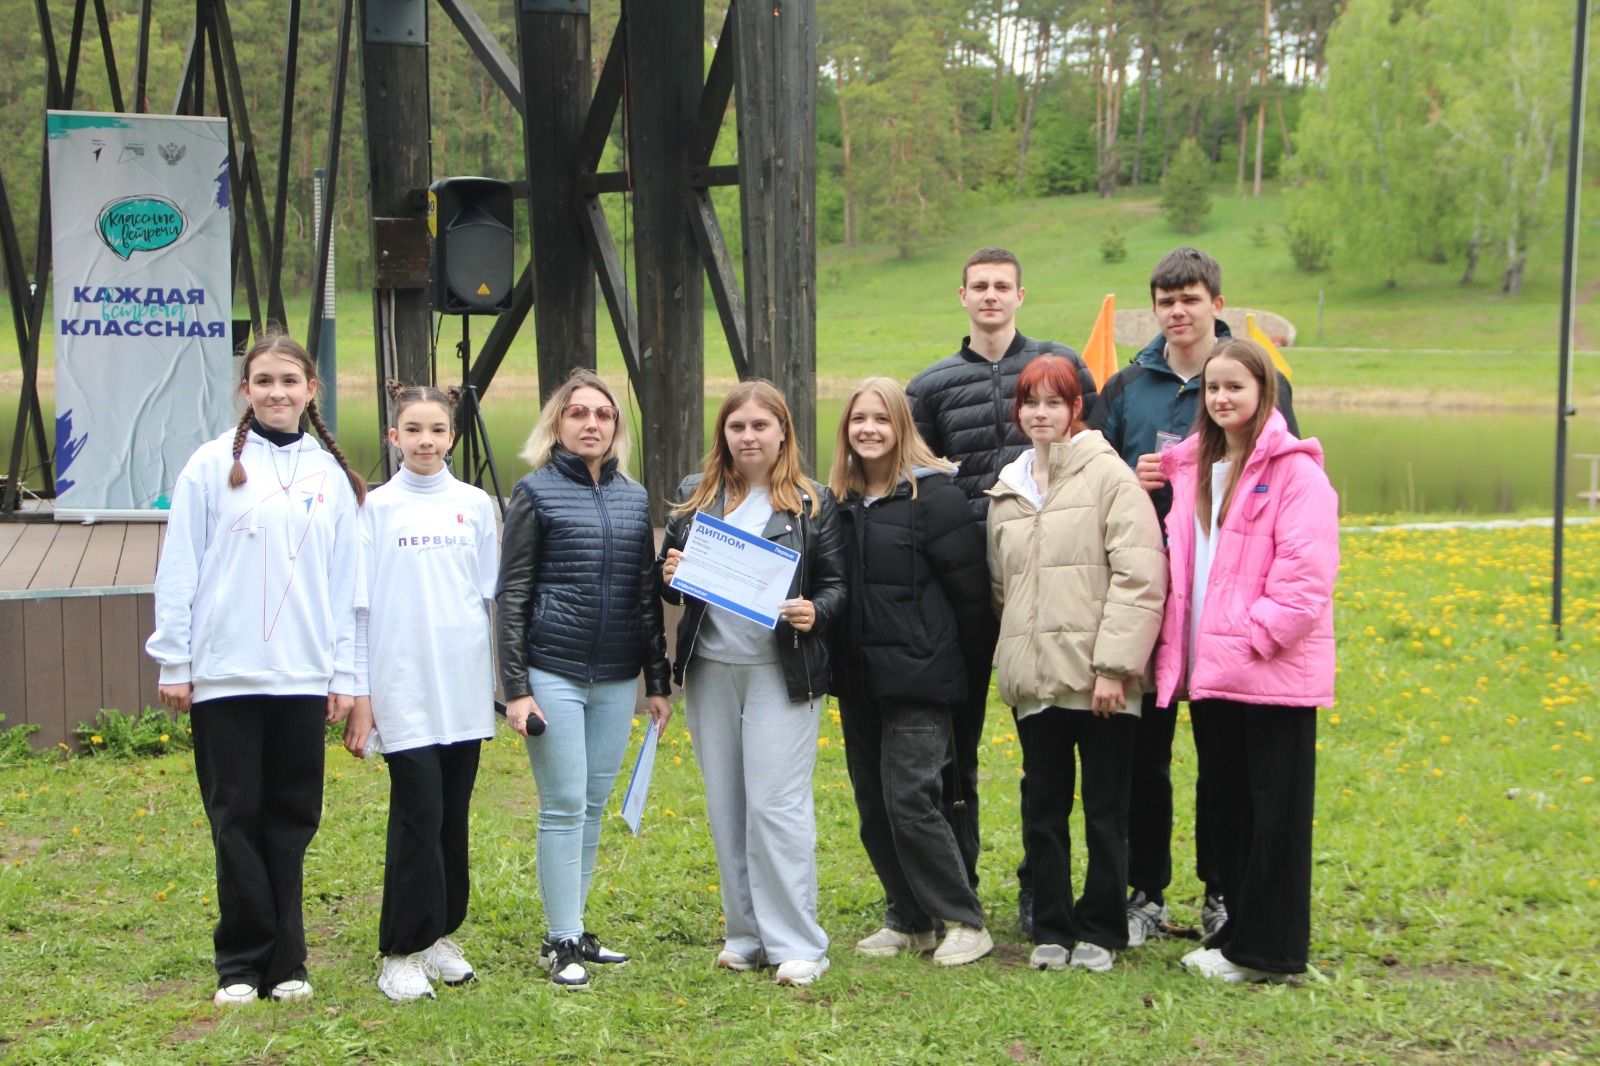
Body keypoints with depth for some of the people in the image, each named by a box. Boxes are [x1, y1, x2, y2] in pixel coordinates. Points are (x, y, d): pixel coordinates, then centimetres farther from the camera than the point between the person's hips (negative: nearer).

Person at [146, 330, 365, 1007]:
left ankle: (286, 961, 14)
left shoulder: (331, 476, 10)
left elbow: (344, 582, 11)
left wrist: (344, 674, 6)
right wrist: (174, 662, -4)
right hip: (224, 674, -2)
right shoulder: (214, 465, 1)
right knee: (238, 818, 2)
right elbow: (179, 568, 0)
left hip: (303, 677, 2)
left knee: (292, 821, 6)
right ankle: (243, 963, 10)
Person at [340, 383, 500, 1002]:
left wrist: (506, 680, 10)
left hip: (465, 688, 3)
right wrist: (359, 694, -3)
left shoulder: (475, 505, 9)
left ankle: (440, 933, 22)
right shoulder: (377, 508, 1)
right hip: (404, 689, -3)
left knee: (453, 815, 9)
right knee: (419, 815, -8)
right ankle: (402, 953, 1)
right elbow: (359, 605, 1)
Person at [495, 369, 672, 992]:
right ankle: (562, 943, 4)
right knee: (564, 806, -4)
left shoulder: (634, 497, 11)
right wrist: (516, 688, -10)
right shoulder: (536, 492, -2)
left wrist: (658, 681, 13)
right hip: (553, 674, -5)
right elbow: (511, 596, -4)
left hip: (616, 678, 5)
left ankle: (573, 931, 20)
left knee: (594, 807, 10)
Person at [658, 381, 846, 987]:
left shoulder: (812, 504, 1)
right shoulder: (694, 498, 10)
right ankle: (747, 934, 21)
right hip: (710, 670, 4)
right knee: (726, 808, 9)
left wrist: (815, 612, -18)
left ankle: (797, 944, 2)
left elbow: (838, 584, 3)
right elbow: (668, 580, 16)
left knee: (776, 804, -8)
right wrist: (668, 576, -7)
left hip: (781, 672, -4)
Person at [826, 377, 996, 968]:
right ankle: (909, 920, 22)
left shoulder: (932, 494, -10)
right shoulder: (841, 499, 10)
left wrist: (945, 653, -1)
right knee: (872, 806, 10)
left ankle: (964, 922, 4)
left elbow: (969, 588, -8)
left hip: (916, 676, -7)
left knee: (909, 800, -9)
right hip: (858, 677, 7)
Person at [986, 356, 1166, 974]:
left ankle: (1100, 931, 17)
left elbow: (1140, 575, -11)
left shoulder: (1108, 474, -4)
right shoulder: (1006, 491, 15)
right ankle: (1051, 929, 21)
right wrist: (1016, 655, 13)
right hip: (1034, 680, 5)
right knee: (1043, 809, 9)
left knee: (1105, 811, 4)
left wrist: (1114, 664, -15)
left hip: (1099, 681, -5)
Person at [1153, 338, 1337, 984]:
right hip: (1207, 672, 7)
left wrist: (1251, 640, -18)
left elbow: (1305, 575, -15)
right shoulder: (1191, 469, 14)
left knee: (1275, 810, 1)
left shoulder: (1294, 471, -8)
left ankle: (1266, 951, 8)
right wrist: (1177, 652, 6)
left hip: (1272, 673, -7)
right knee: (1226, 806, 15)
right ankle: (1235, 932, 25)